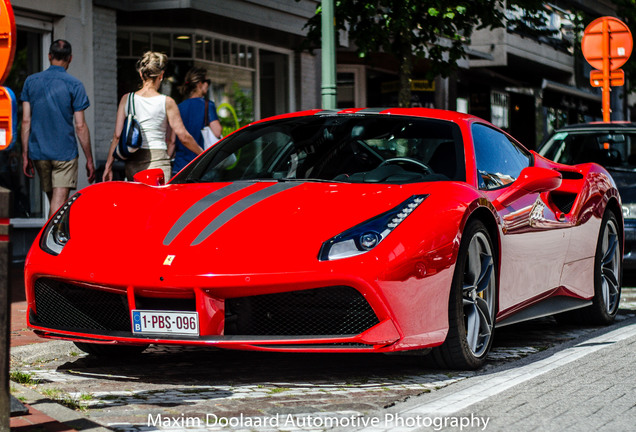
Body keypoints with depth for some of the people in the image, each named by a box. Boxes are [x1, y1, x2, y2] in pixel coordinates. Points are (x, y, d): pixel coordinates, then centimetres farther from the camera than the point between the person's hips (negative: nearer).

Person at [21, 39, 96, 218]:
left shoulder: (31, 81, 4)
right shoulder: (74, 85, -6)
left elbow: (26, 121, 3)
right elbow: (80, 126, -8)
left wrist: (25, 155, 8)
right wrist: (89, 160, -2)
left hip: (39, 152, 4)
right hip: (65, 152, -4)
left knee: (53, 202, 18)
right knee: (59, 204, -6)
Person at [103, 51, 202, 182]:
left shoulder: (126, 99, 4)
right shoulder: (167, 102, -3)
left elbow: (117, 135, 2)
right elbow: (183, 137, -1)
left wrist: (108, 165, 8)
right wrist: (203, 154, 13)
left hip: (132, 163, 4)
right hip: (158, 159, -3)